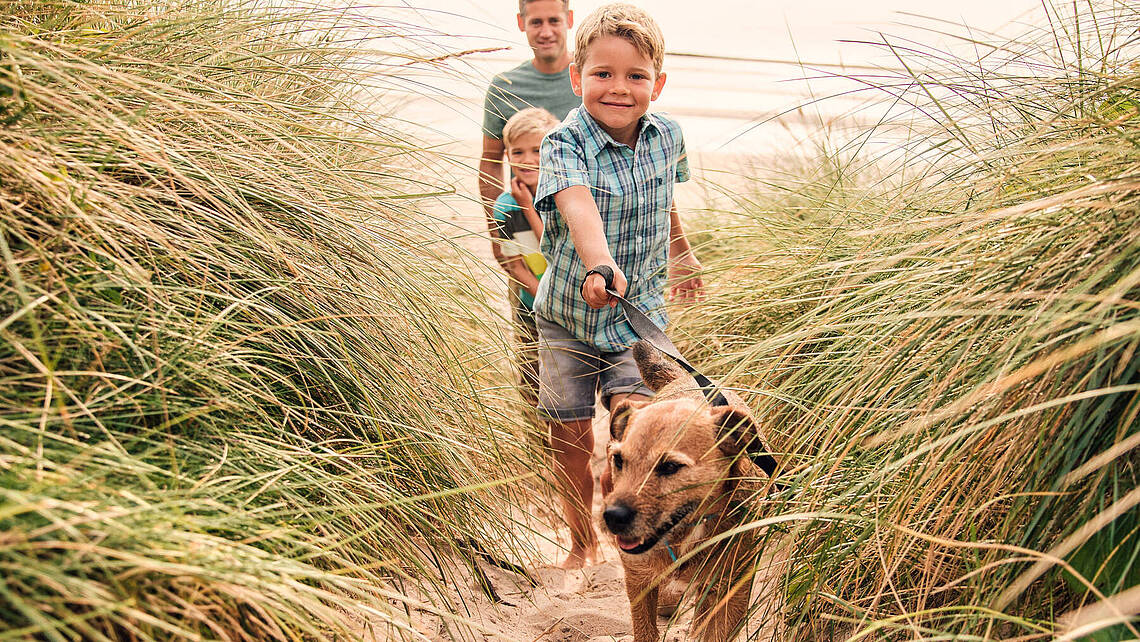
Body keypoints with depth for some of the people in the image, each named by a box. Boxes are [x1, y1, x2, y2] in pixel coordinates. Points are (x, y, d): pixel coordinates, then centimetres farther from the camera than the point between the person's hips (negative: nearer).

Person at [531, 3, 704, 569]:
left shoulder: (666, 136, -4)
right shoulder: (564, 144, -18)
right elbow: (577, 206, -40)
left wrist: (681, 253, 34)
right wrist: (600, 265, -59)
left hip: (640, 312, 2)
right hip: (568, 316, -1)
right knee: (571, 439, 8)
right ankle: (582, 542, 32)